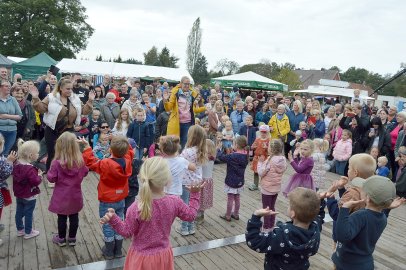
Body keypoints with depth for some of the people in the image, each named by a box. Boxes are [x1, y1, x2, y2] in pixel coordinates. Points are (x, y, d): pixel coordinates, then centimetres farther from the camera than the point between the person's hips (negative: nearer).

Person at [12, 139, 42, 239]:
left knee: (19, 212, 20)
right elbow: (35, 182, -30)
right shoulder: (30, 169, -30)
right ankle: (28, 232, 21)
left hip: (18, 194, 8)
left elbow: (15, 177, 10)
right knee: (28, 214, 8)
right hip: (29, 196, -8)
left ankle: (20, 229, 35)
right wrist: (39, 175, -12)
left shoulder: (17, 164, -4)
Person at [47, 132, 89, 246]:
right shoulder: (80, 161, -12)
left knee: (62, 218, 14)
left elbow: (51, 178, -13)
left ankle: (61, 238, 30)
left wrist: (51, 168, 2)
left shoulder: (57, 162, -21)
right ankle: (72, 238, 30)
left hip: (61, 196, -2)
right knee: (74, 217, 16)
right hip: (75, 195, 2)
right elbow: (85, 172, 3)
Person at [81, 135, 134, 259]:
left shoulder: (105, 164, -25)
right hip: (121, 200, 5)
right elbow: (129, 151, 9)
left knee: (108, 226, 12)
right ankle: (118, 251, 30)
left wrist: (87, 146, -7)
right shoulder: (127, 161, -13)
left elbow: (90, 161, -11)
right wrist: (123, 142, 8)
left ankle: (109, 252, 26)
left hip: (107, 202, -4)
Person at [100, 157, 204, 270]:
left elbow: (127, 231, -14)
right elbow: (191, 215, -1)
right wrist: (195, 195, 9)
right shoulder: (175, 202, -19)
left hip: (141, 256, -2)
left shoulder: (137, 207, -26)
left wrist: (113, 219, -17)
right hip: (163, 254, 3)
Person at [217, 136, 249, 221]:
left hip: (231, 182, -7)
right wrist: (234, 151, 2)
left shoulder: (233, 156, -25)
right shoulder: (245, 156, -3)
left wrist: (218, 149, -5)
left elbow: (221, 157, -20)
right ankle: (236, 214, 31)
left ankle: (228, 216, 18)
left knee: (230, 199, 6)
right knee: (237, 198, 18)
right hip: (240, 181, 7)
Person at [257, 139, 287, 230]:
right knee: (272, 208, 20)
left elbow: (261, 173, -20)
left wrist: (260, 162, -8)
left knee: (266, 209, 7)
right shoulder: (283, 159, -3)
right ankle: (271, 226, 30)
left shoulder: (270, 160, -24)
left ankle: (266, 228, 17)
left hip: (267, 188, -7)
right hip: (277, 187, 7)